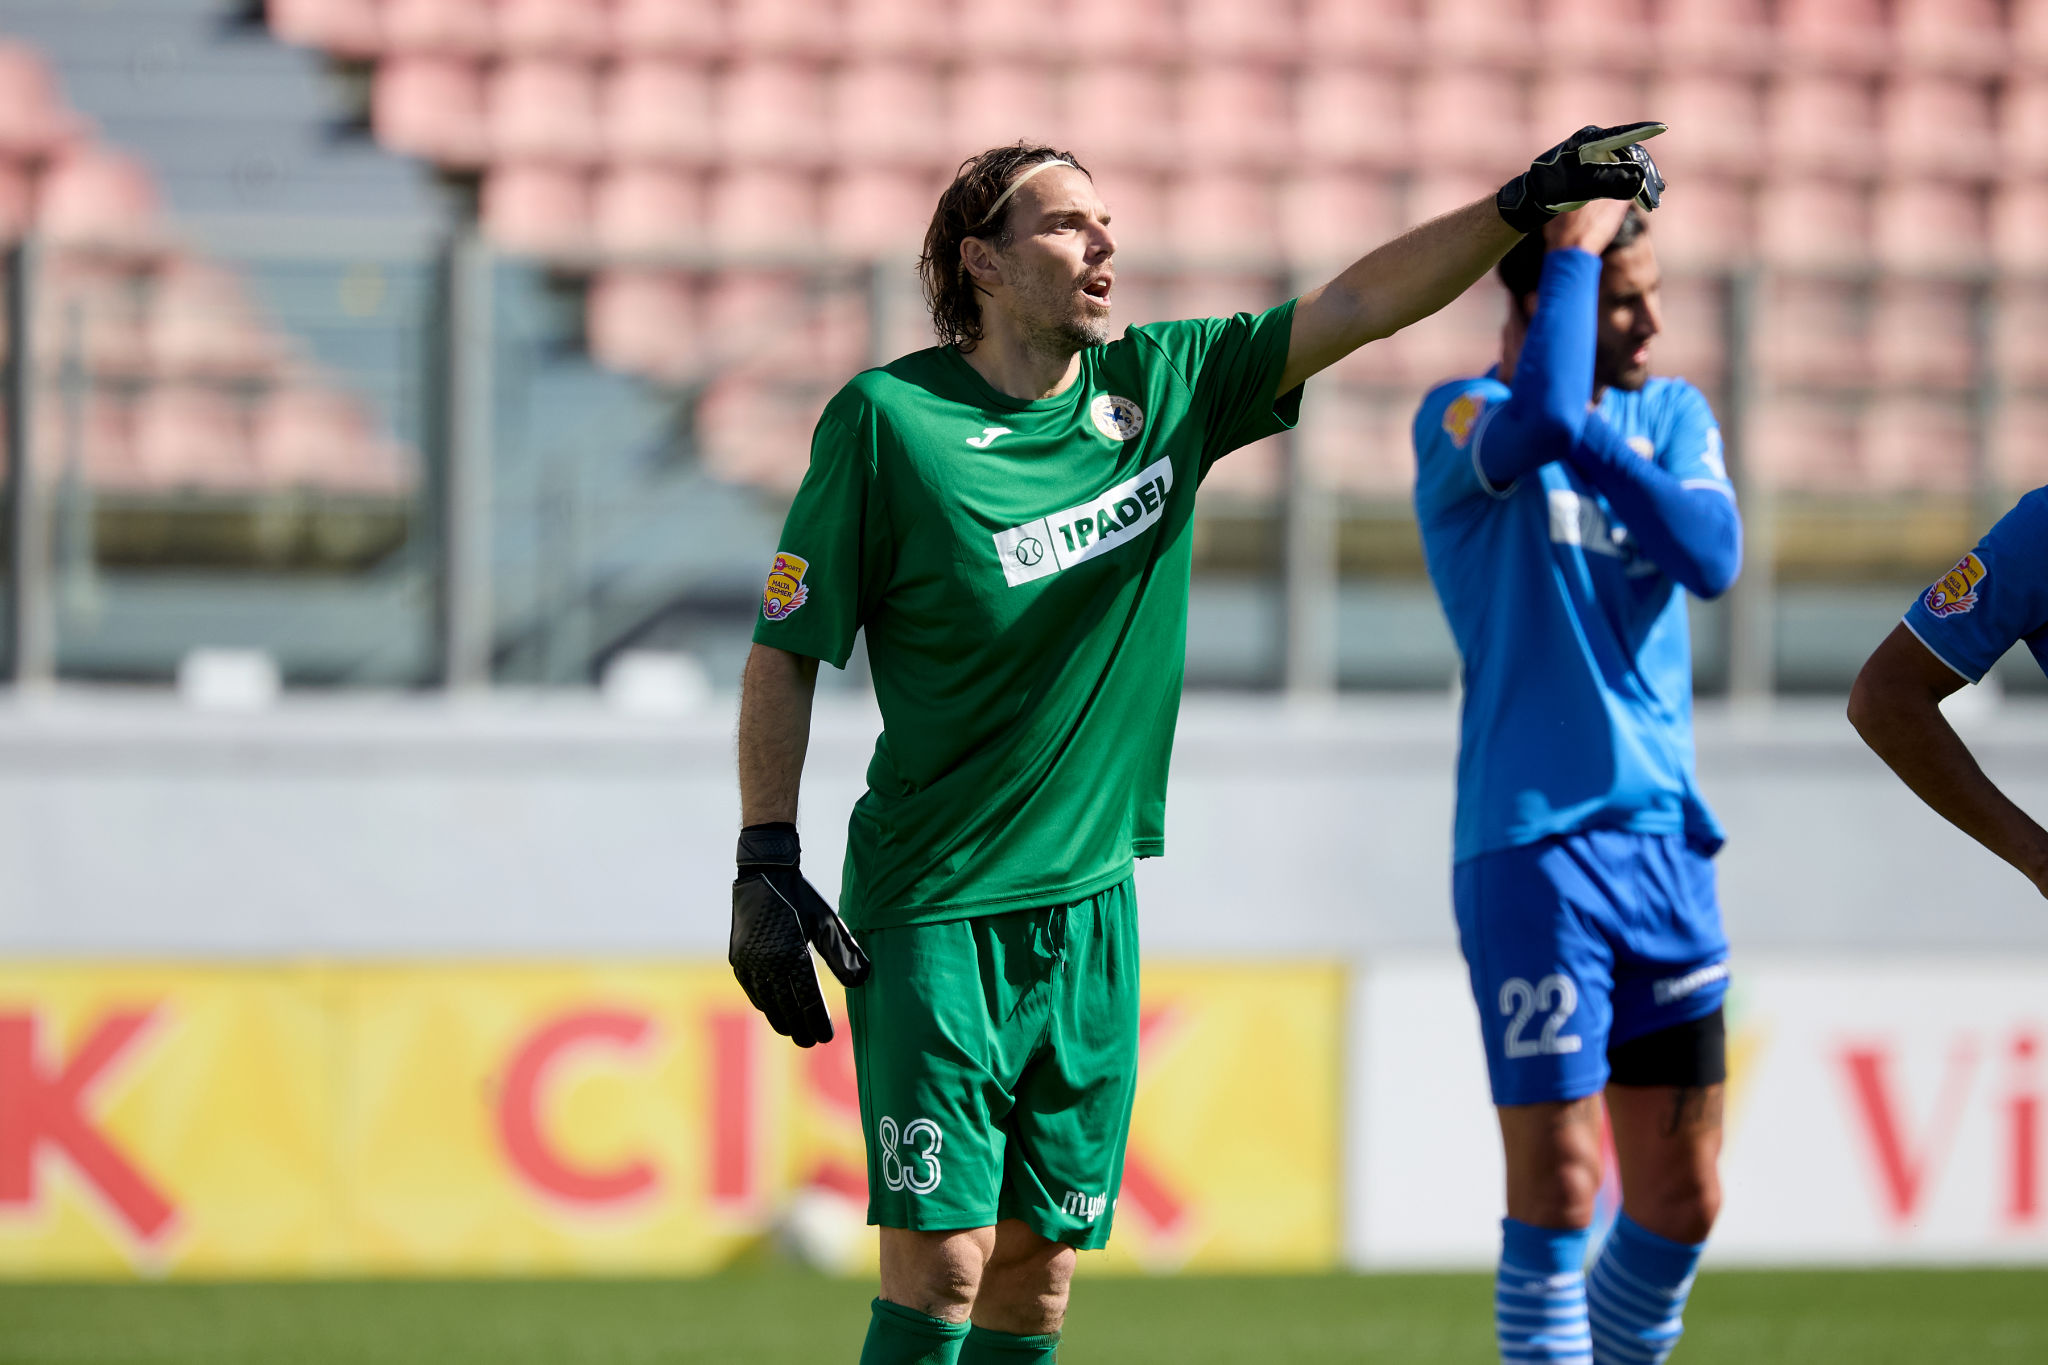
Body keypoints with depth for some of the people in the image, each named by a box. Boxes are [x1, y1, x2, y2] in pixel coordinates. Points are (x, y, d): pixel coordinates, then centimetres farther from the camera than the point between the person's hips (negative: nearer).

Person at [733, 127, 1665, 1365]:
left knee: (1041, 1266, 5)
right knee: (942, 1258, -11)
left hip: (1090, 904, 5)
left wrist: (1525, 206, -5)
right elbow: (787, 650, -4)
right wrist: (766, 865, -9)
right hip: (934, 909, -5)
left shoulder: (1161, 387, 5)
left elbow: (1354, 308, 6)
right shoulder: (888, 420, -8)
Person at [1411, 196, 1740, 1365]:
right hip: (1533, 842, -6)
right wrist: (1574, 243, -16)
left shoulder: (1673, 416, 13)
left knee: (1682, 1200, 8)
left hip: (1665, 835, 6)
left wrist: (1590, 448, -15)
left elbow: (1713, 556, -5)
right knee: (1558, 1191, -9)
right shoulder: (1462, 420, -4)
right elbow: (1544, 420, -28)